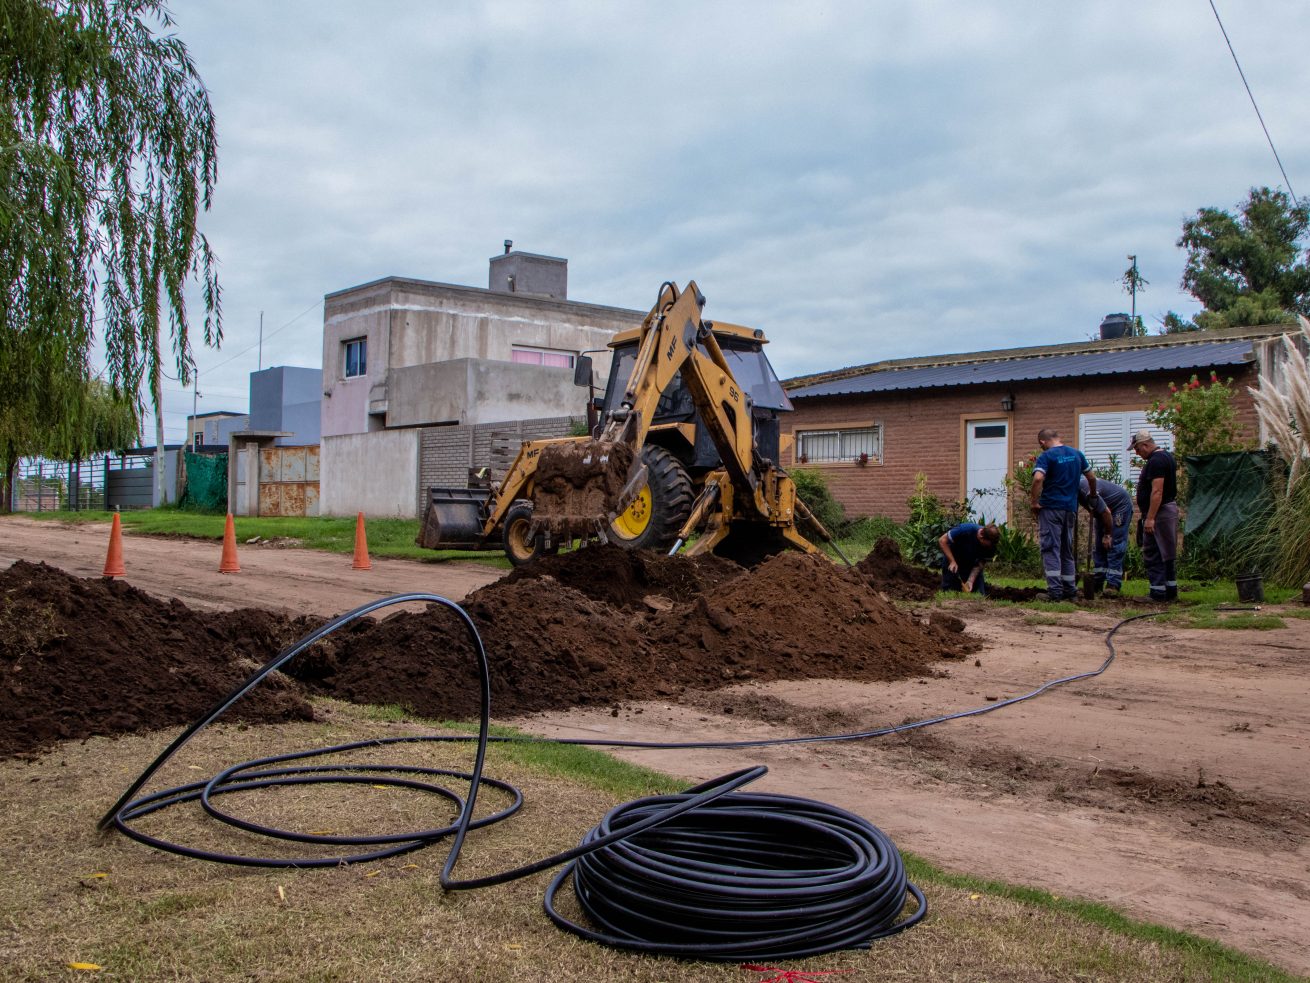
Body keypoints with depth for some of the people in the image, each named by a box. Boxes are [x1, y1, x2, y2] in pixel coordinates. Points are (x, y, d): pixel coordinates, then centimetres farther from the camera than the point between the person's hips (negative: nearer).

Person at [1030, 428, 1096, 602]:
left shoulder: (1046, 456, -9)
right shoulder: (1077, 454, 10)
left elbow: (1038, 478, -25)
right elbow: (1092, 478, 17)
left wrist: (1035, 503, -15)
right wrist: (1093, 495, 35)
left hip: (1051, 507, -6)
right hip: (1071, 508, 6)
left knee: (1051, 548, -4)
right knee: (1067, 550, 15)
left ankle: (1054, 590, -10)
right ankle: (1070, 590, 18)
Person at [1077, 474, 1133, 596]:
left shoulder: (1085, 491, -34)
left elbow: (1106, 512, -28)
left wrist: (1108, 535, -17)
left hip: (1121, 505, -10)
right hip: (1107, 507, 10)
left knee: (1114, 545, -14)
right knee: (1099, 545, 6)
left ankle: (1113, 585, -17)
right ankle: (1097, 584, 8)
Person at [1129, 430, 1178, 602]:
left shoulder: (1156, 461, -18)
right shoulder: (1166, 456, 16)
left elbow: (1157, 491, -25)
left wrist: (1150, 518, -26)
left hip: (1159, 511, -11)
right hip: (1170, 508, 11)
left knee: (1153, 555, -6)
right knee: (1168, 554, 13)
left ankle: (1158, 592, -4)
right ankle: (1171, 590, 18)